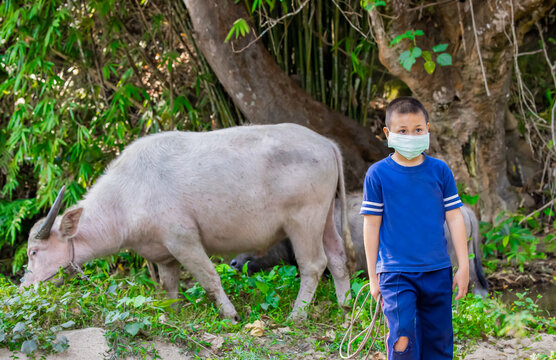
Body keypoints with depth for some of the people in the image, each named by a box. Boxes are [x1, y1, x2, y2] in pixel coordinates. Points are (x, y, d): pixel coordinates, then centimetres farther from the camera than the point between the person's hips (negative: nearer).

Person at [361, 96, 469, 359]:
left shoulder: (440, 171, 3)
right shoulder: (378, 174, -4)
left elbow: (455, 219, 7)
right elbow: (372, 226, 1)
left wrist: (463, 267, 5)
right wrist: (373, 277, 2)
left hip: (437, 272, 3)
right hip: (396, 274, -3)